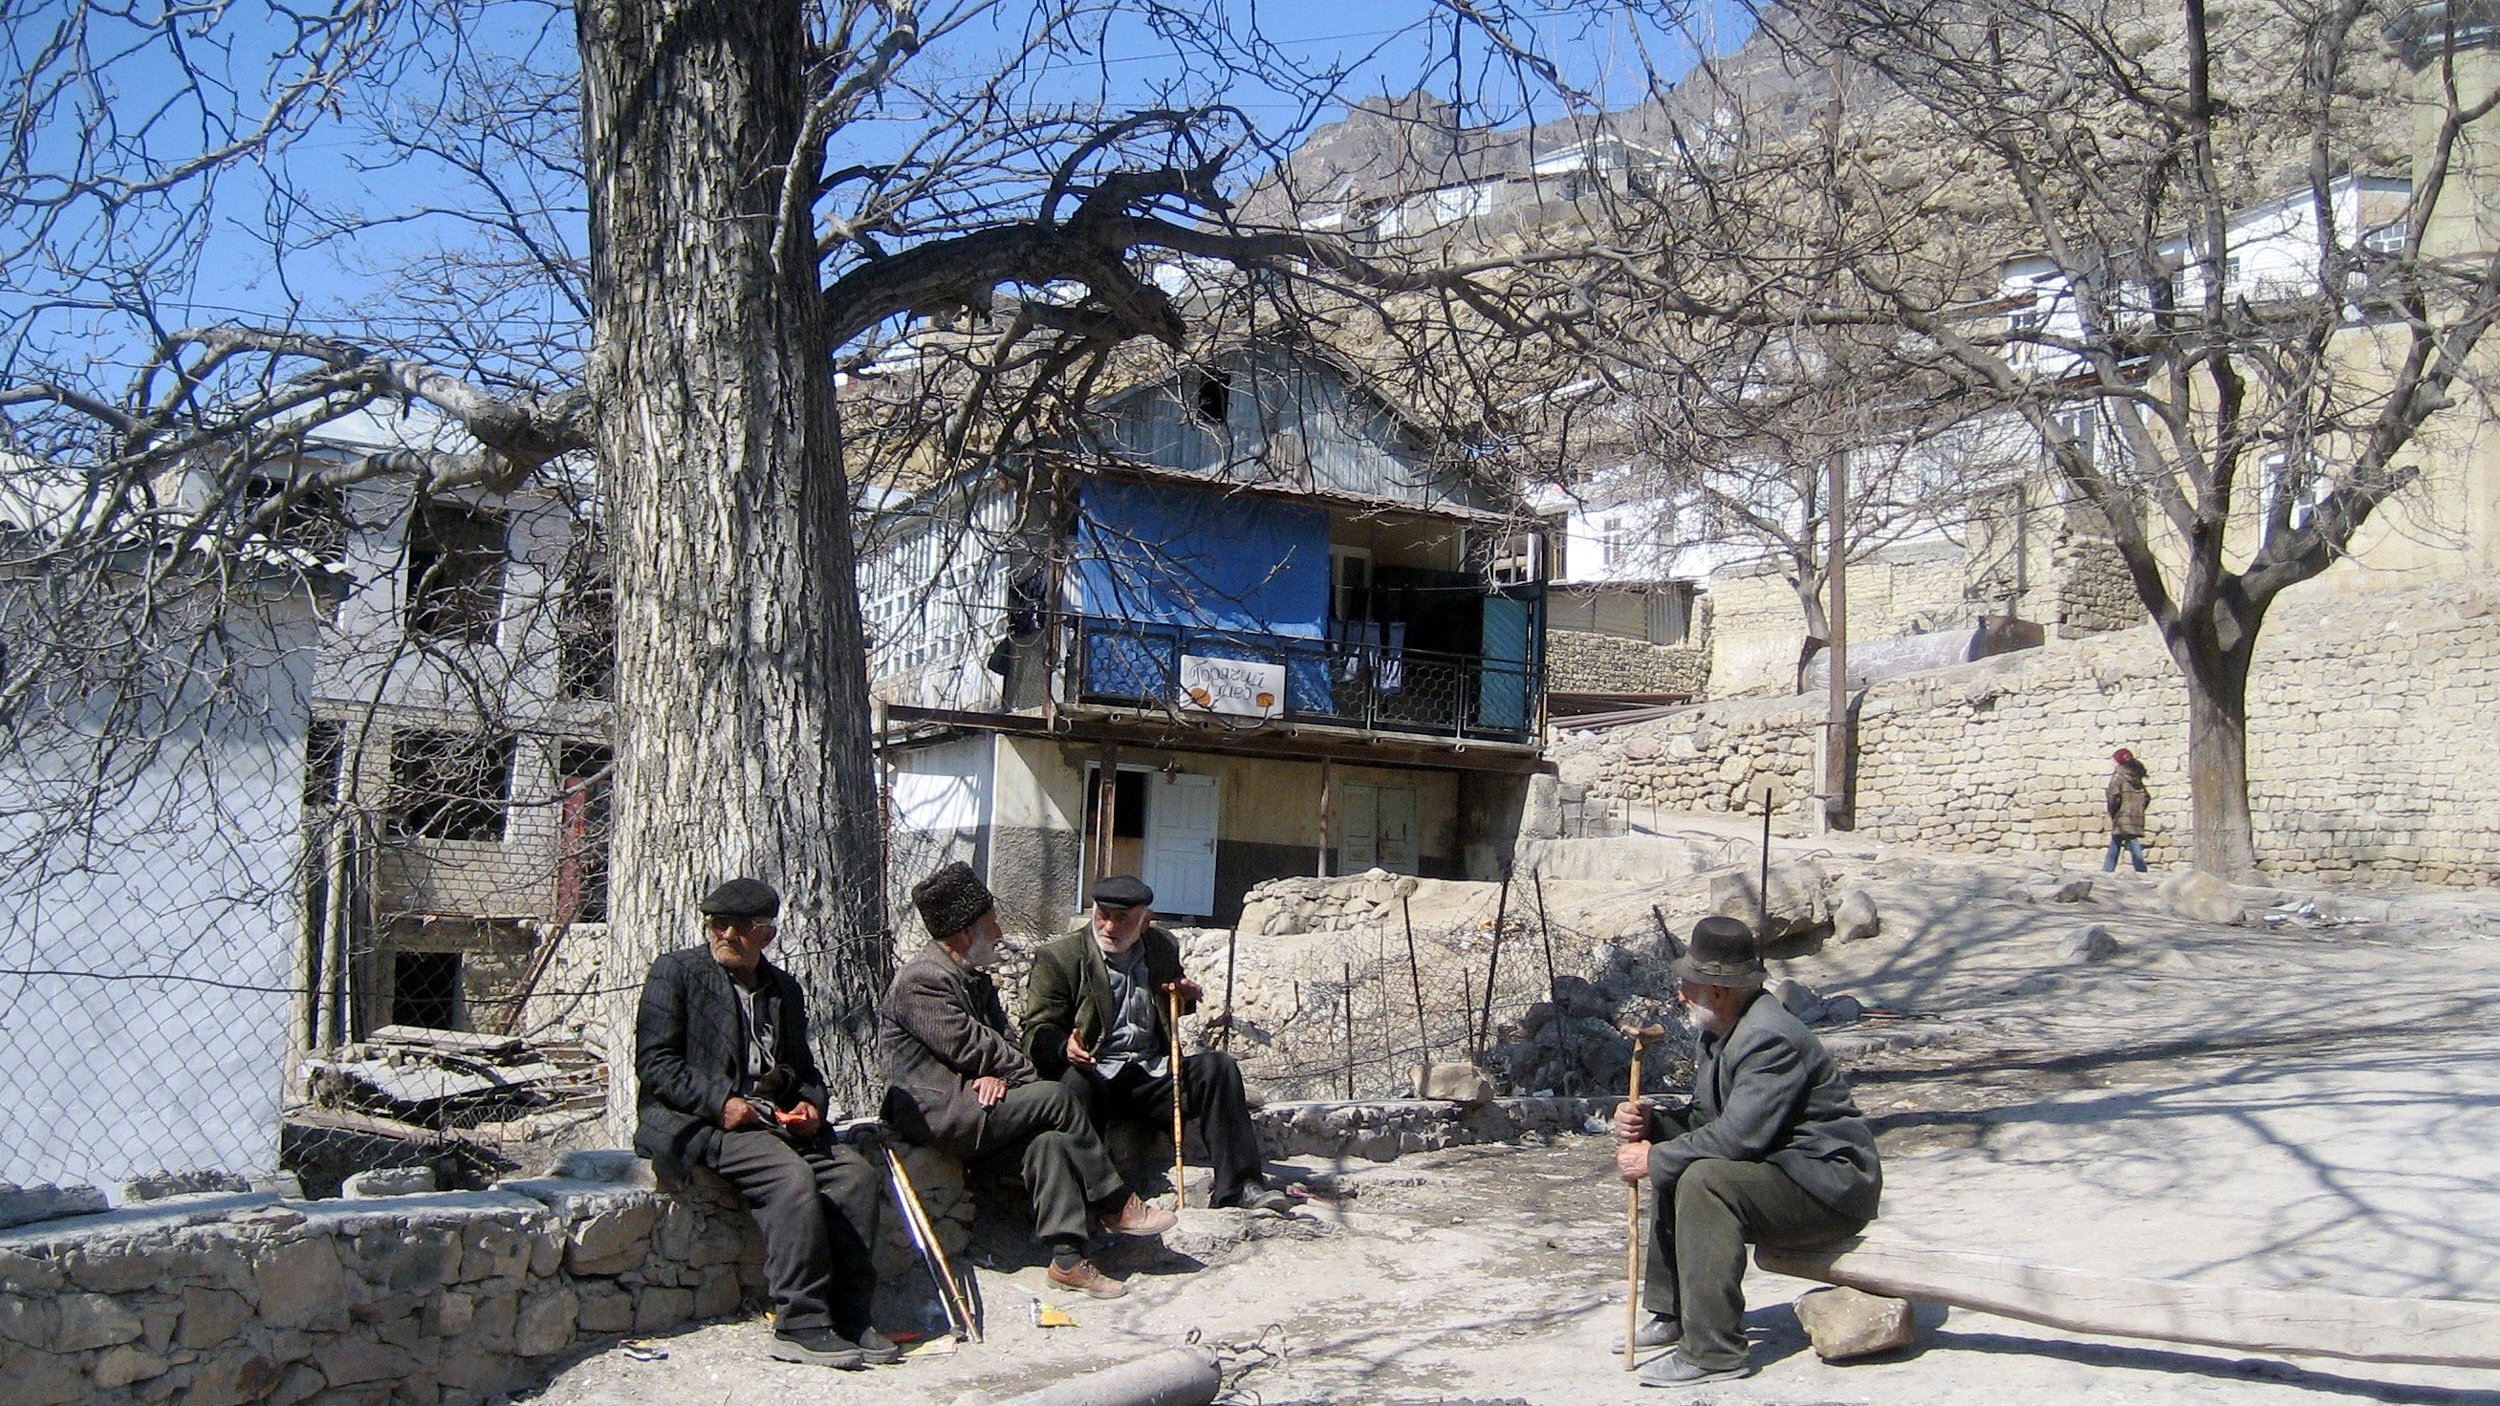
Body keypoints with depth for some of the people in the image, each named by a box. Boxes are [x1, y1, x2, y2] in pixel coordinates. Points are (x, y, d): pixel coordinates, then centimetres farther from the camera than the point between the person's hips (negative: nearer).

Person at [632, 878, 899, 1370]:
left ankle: (849, 1317, -14)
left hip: (775, 1119, 6)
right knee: (792, 1177, -31)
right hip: (699, 1121, -6)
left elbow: (804, 1067, 27)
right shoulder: (676, 971, 3)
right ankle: (801, 1325, -28)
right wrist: (720, 1103, -17)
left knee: (858, 1172, -17)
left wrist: (810, 1104, 3)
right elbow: (654, 1061, -5)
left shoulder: (784, 989, 20)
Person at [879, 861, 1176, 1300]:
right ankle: (1114, 1206, -6)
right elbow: (968, 1045, -17)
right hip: (931, 1111, -9)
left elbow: (1001, 1037, 14)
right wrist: (1028, 1075, -7)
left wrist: (997, 1072, -10)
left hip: (965, 1101, 9)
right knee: (1054, 1099, -19)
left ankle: (1067, 1258, -23)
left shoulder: (974, 979, 19)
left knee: (1048, 1138, -19)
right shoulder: (922, 981, -13)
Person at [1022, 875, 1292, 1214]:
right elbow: (1038, 1031, -6)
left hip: (1152, 1074, 4)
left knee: (1217, 1065, -18)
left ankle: (1239, 1185, -20)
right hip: (1095, 1074, -4)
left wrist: (1187, 997, 5)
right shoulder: (1057, 959, 0)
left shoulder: (1164, 948, 14)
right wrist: (1065, 1048, -30)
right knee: (1074, 1081, -38)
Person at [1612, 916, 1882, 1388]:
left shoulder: (1770, 1039, -23)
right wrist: (1650, 1122, -7)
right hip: (1783, 1170, 11)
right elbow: (1704, 1119, 13)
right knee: (1676, 1163, 15)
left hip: (1831, 1184, -11)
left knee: (1705, 1180, -29)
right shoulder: (1721, 1032, 9)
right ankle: (1672, 1313, 18)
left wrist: (1655, 1160, -20)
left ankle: (1714, 1352, -25)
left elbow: (1738, 1136, -30)